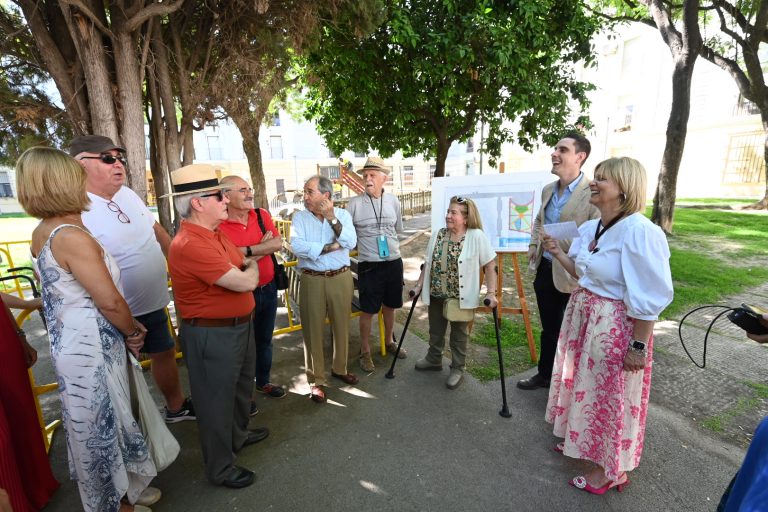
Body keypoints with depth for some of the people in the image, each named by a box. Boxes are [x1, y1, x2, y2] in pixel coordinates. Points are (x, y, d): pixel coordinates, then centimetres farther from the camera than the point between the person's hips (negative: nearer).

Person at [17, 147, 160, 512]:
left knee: (99, 425, 23)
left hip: (74, 344, 9)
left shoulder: (42, 233, 6)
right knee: (102, 427, 10)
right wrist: (132, 332, -4)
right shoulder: (73, 237, -23)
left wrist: (126, 327, 9)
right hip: (91, 350, -9)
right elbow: (110, 301, -24)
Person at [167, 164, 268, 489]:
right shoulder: (190, 245, -27)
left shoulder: (215, 235, 5)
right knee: (216, 399, 10)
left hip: (239, 325, 10)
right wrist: (251, 267, -6)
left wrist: (244, 267, -2)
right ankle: (220, 468, 32)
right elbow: (245, 282, -26)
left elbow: (240, 261, 18)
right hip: (212, 335, -10)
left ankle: (238, 434, 52)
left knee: (241, 385, 27)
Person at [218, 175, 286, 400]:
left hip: (268, 289, 5)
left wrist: (246, 250, -21)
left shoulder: (262, 215, -1)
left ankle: (263, 381, 44)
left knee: (264, 339, 22)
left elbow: (278, 243, -13)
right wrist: (264, 247, -15)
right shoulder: (219, 226, -19)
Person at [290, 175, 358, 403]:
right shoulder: (300, 217, 0)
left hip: (341, 278, 1)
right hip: (312, 280, -1)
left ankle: (340, 368, 36)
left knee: (341, 326, 14)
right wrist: (331, 247, -14)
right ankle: (316, 380, 21)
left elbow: (350, 243, -12)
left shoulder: (342, 214, 2)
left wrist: (332, 219, -20)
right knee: (313, 330, 6)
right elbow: (296, 246, -17)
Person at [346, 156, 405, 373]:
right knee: (367, 310, 4)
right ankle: (365, 352, 23)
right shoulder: (354, 203, -7)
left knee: (389, 306, 18)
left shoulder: (393, 200, 3)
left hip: (393, 262, 4)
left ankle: (389, 341, 40)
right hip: (369, 265, -3)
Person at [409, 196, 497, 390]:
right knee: (435, 330, 22)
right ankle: (433, 359, 45)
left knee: (459, 334, 15)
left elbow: (490, 265, -12)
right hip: (436, 294, 5)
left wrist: (491, 293, -15)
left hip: (461, 297, -4)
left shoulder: (477, 236, -15)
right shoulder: (437, 235, 0)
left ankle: (457, 369, 34)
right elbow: (428, 263, 7)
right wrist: (419, 285, 7)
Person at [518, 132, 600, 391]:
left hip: (572, 275, -7)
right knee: (548, 328, 20)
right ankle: (545, 374, 38)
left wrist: (558, 241, -25)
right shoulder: (548, 190, 9)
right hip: (545, 270, 7)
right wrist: (534, 245, 9)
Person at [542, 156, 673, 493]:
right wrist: (558, 253, -1)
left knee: (611, 397, 10)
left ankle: (612, 470, 33)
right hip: (583, 317, 9)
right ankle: (581, 441, 47)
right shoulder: (590, 228, 3)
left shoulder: (640, 232, -23)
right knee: (584, 385, 23)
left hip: (616, 327, -8)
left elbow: (649, 298, -21)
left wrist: (639, 346, -18)